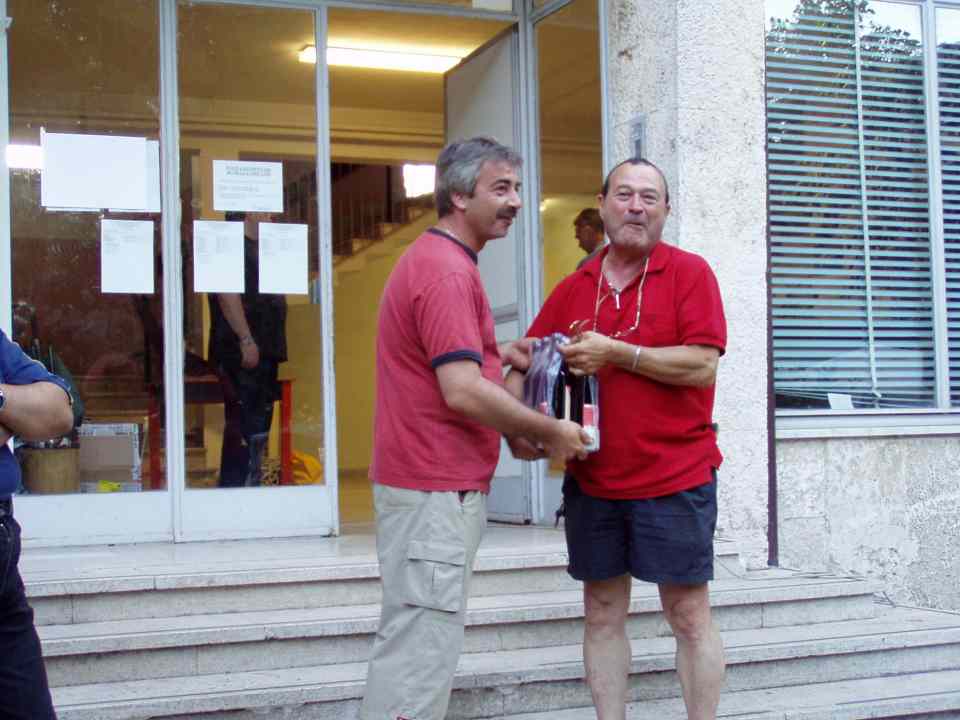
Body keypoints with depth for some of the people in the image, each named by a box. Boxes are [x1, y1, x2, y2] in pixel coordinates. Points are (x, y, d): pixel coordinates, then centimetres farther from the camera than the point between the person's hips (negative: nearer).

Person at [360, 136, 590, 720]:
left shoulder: (435, 259, 16)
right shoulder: (448, 270, -17)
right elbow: (462, 391, -24)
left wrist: (496, 353, 13)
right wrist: (551, 431, -13)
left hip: (440, 485, 11)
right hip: (436, 491, -11)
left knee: (421, 643, 18)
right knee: (422, 648, -6)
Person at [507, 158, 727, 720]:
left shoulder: (689, 273, -3)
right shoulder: (574, 289, 10)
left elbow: (703, 365, -14)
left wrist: (615, 353, -16)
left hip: (674, 478, -4)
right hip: (592, 481, 5)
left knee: (689, 616, 3)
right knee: (602, 614, 10)